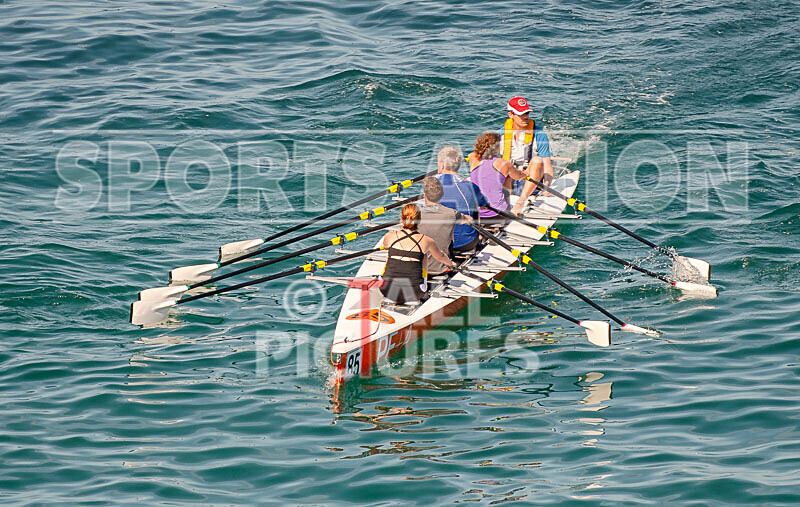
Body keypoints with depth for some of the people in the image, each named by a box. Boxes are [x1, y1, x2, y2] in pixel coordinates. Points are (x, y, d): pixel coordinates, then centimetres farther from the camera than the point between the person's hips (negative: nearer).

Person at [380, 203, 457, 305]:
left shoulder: (390, 236, 2)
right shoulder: (426, 241, 2)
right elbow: (440, 257, 25)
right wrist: (450, 263, 49)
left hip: (388, 292, 0)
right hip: (413, 294, 0)